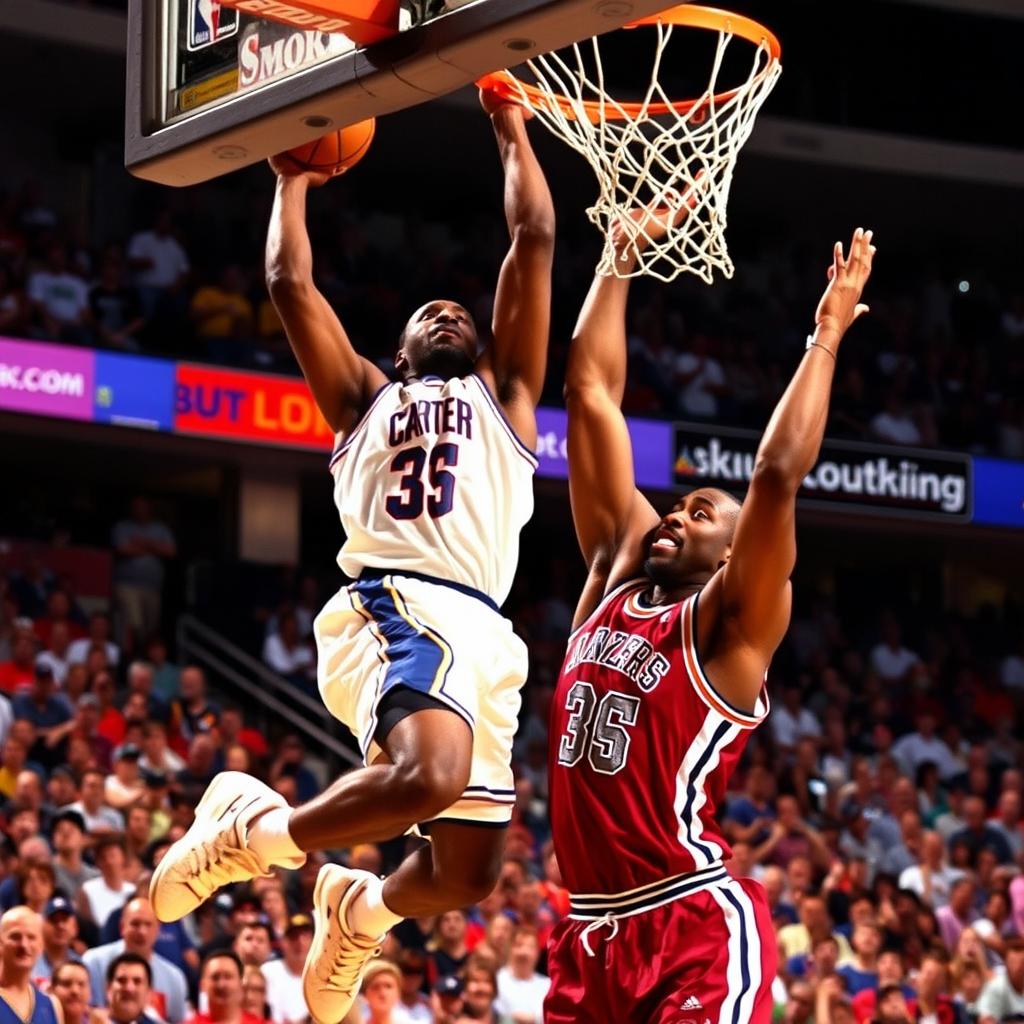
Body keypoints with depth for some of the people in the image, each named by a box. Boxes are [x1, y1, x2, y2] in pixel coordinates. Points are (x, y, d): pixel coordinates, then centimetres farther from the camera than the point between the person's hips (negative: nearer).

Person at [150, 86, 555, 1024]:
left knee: (468, 874, 2)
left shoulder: (503, 396, 28)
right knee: (431, 775, -34)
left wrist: (512, 132, 28)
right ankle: (254, 828, -9)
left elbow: (535, 240, 24)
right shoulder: (366, 399, 26)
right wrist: (293, 181, 31)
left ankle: (362, 907, 37)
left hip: (480, 632, 4)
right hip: (393, 606, -3)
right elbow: (292, 283, 20)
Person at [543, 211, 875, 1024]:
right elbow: (590, 392, 11)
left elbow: (779, 476, -17)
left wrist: (827, 335, -11)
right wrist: (623, 256, 10)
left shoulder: (727, 628, -2)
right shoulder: (613, 581, 13)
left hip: (698, 932, -7)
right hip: (594, 933, 7)